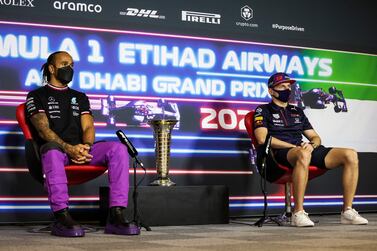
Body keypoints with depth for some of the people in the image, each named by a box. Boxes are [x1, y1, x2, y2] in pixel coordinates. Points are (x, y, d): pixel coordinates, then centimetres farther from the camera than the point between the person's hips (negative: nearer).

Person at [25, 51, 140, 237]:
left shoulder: (80, 97, 27)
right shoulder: (37, 96, 12)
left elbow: (88, 127, 12)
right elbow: (43, 130, -4)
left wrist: (86, 147, -13)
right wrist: (68, 148, -21)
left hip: (81, 150, 4)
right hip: (56, 149, -4)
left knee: (118, 149, -23)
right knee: (52, 150, -42)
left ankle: (116, 216, -32)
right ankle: (62, 217, -43)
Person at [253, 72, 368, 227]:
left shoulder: (297, 111, 30)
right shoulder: (263, 111, 12)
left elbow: (315, 137, 26)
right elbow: (262, 139, -6)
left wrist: (312, 145, -1)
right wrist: (294, 147, -12)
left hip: (303, 150, 6)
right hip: (277, 155, -6)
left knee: (351, 155, -14)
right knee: (303, 155, -43)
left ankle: (347, 211, -15)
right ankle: (298, 213, -39)